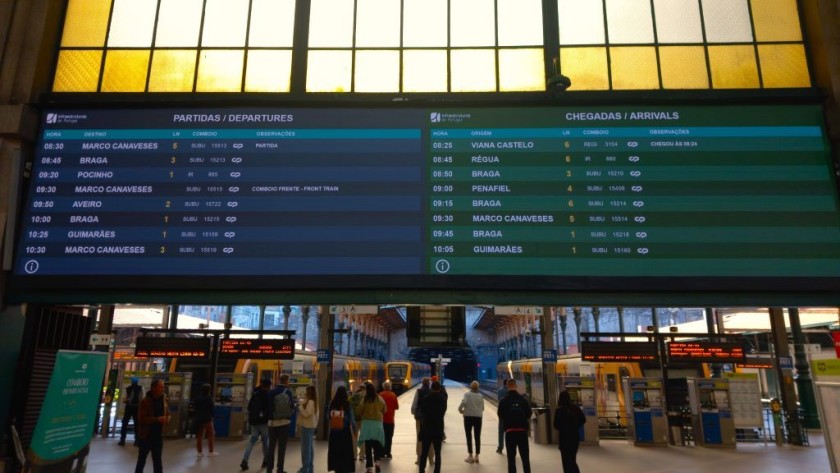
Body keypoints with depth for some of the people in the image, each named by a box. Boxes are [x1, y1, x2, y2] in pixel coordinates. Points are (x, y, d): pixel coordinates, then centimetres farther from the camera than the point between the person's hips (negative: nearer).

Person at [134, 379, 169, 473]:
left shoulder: (163, 400, 5)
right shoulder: (145, 401, -14)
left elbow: (168, 414, 15)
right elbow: (141, 418, -21)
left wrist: (166, 419, -7)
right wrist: (157, 419, -26)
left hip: (158, 436, 5)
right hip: (145, 435, -5)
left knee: (158, 461, 9)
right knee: (142, 459, 11)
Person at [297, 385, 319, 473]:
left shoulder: (310, 402, -17)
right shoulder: (312, 402, 15)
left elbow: (306, 414, -22)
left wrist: (300, 406, -12)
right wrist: (302, 405, 6)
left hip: (307, 427, -10)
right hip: (310, 426, 10)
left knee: (306, 448, -6)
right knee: (310, 448, 13)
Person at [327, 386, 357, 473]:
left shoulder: (332, 403, -3)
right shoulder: (347, 404, -12)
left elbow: (329, 417, 3)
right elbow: (351, 417, -9)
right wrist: (354, 428, 4)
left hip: (334, 431, 3)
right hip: (345, 430, -3)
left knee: (335, 451, 14)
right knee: (346, 451, 5)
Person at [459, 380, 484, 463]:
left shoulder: (467, 394, -8)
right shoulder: (480, 396, 3)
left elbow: (464, 402, -23)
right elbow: (482, 408, 4)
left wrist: (460, 409, -7)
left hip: (468, 417, -3)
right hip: (478, 417, 3)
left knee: (469, 436, 7)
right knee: (477, 437, 10)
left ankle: (470, 456, 7)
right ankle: (476, 456, 13)